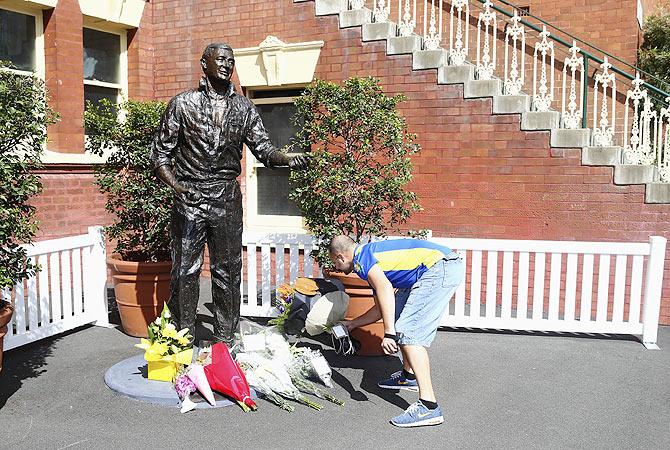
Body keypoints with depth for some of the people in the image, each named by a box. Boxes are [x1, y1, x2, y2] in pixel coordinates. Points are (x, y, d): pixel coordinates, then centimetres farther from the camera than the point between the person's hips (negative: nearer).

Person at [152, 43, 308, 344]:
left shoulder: (244, 108, 10)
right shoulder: (183, 103, 3)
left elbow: (263, 148, 4)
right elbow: (161, 153, 3)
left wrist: (289, 159, -17)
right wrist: (176, 185, -15)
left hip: (228, 201, 2)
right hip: (189, 200, -2)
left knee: (227, 272, 7)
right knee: (185, 272, 3)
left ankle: (224, 341, 19)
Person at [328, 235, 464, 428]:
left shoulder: (361, 257, -4)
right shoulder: (372, 257, 26)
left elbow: (385, 289, -23)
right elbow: (382, 308, 34)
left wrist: (389, 333, -26)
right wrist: (352, 324, 45)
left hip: (440, 268, -11)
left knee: (408, 333, -13)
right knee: (397, 315, 23)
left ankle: (428, 406, -16)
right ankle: (409, 376, 35)